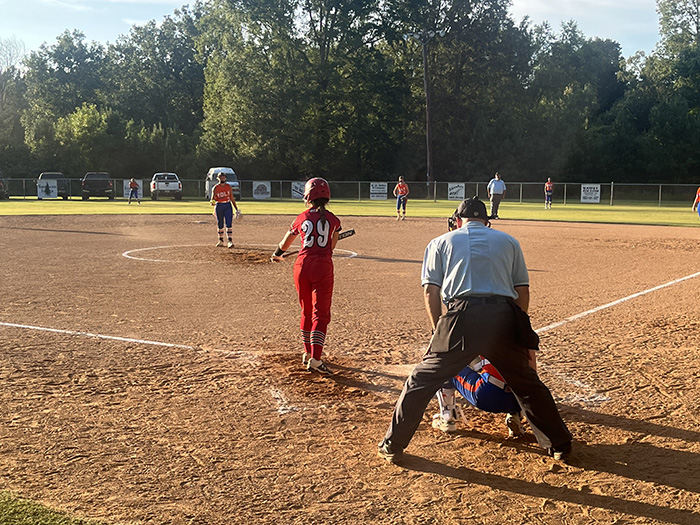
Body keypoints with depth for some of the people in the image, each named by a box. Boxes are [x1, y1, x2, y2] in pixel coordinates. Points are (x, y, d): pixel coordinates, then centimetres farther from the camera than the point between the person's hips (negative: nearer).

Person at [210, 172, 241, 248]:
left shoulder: (228, 187, 6)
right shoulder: (215, 188, 0)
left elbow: (232, 198, 10)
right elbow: (213, 198, 0)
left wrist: (236, 209, 9)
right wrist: (212, 202, -25)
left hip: (228, 206, 0)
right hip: (219, 206, 0)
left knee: (228, 224, -10)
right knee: (220, 225, 7)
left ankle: (230, 241, -15)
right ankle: (221, 241, 20)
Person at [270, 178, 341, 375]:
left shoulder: (302, 218, 7)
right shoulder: (332, 219, 4)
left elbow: (285, 242, 22)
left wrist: (277, 255, 42)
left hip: (302, 266, 2)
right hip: (323, 267, -2)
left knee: (306, 311, 18)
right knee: (320, 314, -3)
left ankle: (308, 353, 29)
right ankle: (315, 359, -13)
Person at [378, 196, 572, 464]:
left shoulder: (441, 242, 20)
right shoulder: (508, 241, 25)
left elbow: (431, 291, 10)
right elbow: (523, 291, 19)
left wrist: (439, 332, 15)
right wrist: (516, 330, 27)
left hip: (462, 315, -2)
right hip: (504, 316, 2)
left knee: (422, 380, 11)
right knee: (527, 383, 20)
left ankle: (392, 446, 15)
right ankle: (559, 445, 29)